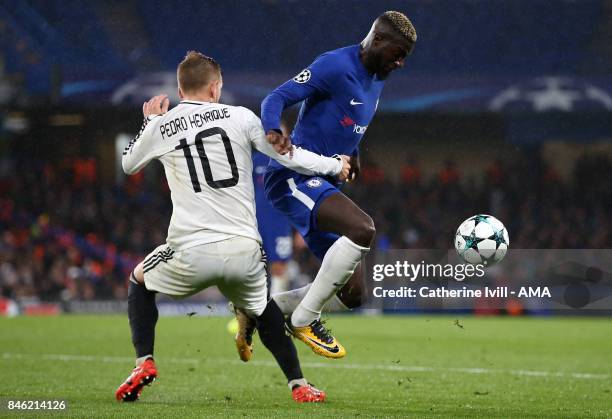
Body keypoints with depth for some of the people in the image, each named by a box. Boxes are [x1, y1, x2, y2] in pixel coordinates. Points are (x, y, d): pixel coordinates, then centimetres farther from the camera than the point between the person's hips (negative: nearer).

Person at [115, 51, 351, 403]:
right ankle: (299, 384, 20)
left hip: (192, 253, -1)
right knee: (261, 307, 31)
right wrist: (336, 165, 22)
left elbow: (129, 164, 27)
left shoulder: (161, 127, 7)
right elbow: (290, 156, 6)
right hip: (244, 251, 1)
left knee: (140, 282, 28)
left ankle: (144, 363, 10)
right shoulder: (240, 117, 5)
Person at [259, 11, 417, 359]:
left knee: (352, 294, 4)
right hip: (294, 176, -9)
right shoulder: (336, 66, -14)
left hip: (323, 183, 9)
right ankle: (304, 320, -19)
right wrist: (273, 131, -37)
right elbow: (277, 98, -18)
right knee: (363, 229, -35)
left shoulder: (376, 80, 14)